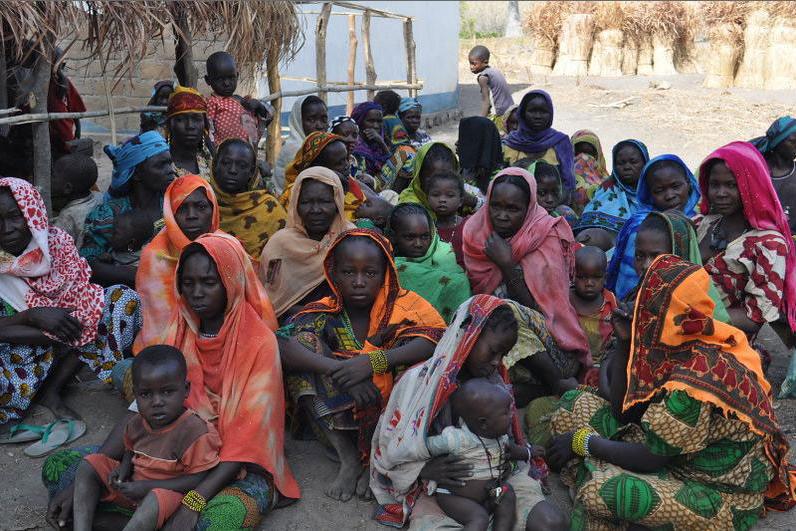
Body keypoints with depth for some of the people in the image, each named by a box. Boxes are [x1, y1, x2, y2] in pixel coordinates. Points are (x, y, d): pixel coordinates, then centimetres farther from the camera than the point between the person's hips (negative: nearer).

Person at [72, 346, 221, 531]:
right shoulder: (136, 423, -1)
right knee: (89, 465, -1)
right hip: (132, 487, 8)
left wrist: (148, 486, -22)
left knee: (155, 499, -40)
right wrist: (124, 468, -4)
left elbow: (199, 479, -22)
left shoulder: (195, 431, -23)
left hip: (168, 493, -7)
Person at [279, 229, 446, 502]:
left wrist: (374, 361, -37)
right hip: (338, 416, 1)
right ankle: (348, 458, -17)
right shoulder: (325, 313, -7)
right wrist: (340, 370, -39)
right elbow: (283, 346, -25)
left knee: (419, 364, -26)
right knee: (305, 346, -19)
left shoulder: (404, 304, -8)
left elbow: (438, 338, -27)